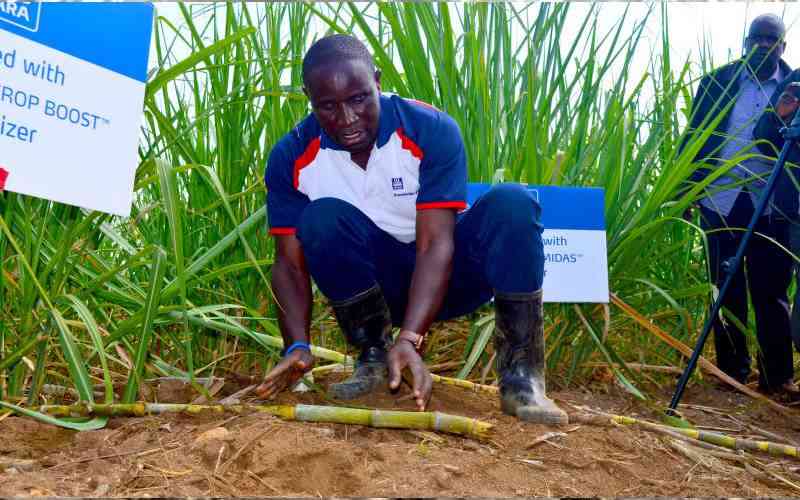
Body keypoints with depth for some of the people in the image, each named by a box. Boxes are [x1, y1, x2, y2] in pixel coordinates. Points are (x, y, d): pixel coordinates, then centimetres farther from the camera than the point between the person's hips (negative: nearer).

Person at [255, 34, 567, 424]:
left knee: (511, 203, -29)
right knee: (324, 217, -29)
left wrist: (410, 338, -40)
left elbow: (436, 244, -27)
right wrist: (297, 346, -29)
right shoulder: (292, 158, -13)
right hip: (372, 286, 1)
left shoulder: (431, 130, -21)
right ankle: (373, 357, -12)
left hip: (445, 277, -1)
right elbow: (290, 261, -12)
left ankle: (520, 377, -24)